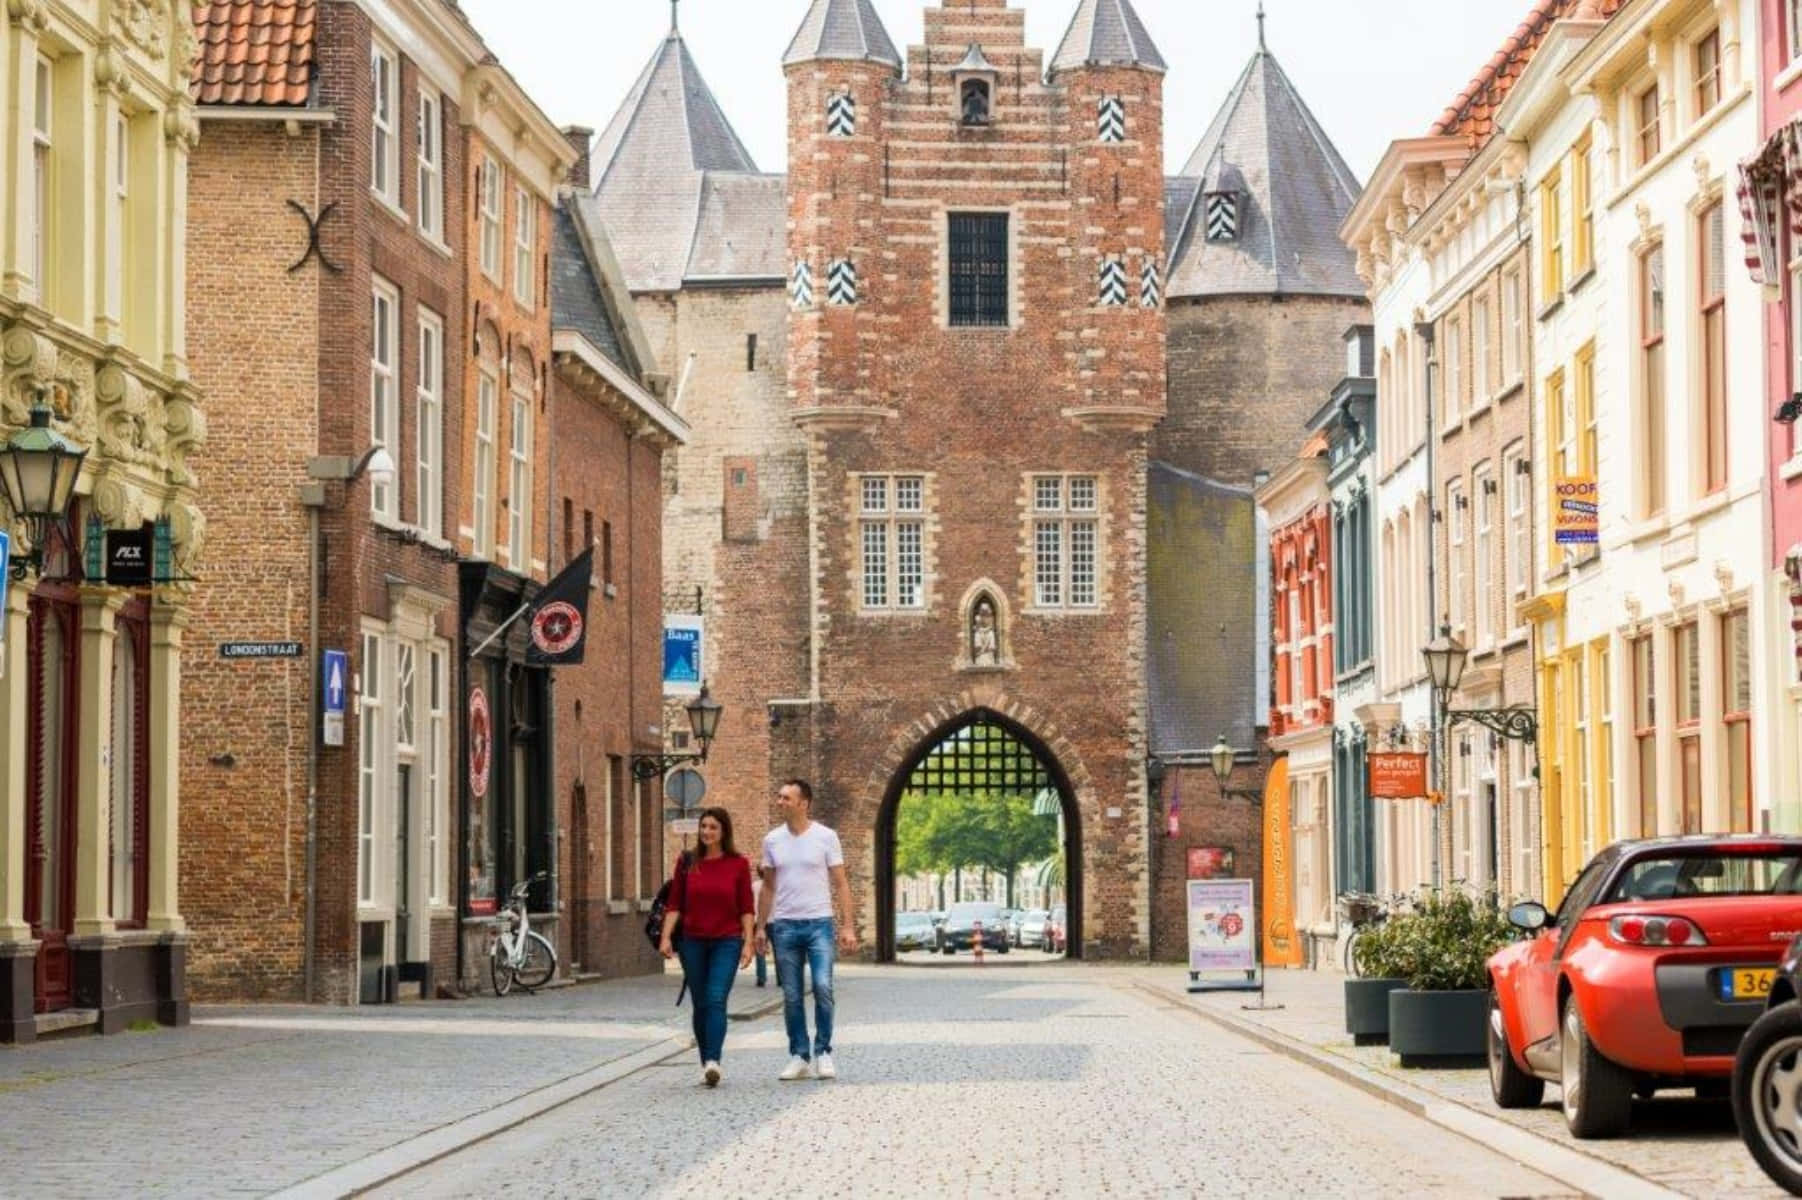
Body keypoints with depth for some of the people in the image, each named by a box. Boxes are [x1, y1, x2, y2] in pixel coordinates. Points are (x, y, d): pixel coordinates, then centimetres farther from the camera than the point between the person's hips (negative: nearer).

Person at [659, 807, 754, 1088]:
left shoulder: (738, 864, 0)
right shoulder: (687, 862, 5)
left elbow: (746, 907, 1)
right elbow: (675, 904, 6)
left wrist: (748, 942, -5)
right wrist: (666, 937, -4)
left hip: (726, 941, -3)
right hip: (693, 942, 3)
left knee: (716, 1000, -17)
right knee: (700, 1004, 6)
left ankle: (713, 1062, -27)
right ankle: (707, 1065, 15)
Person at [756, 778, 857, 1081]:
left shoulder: (825, 837, -2)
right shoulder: (772, 840, 7)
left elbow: (841, 884, -1)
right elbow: (768, 887, 14)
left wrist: (848, 926, -7)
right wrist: (761, 926, 9)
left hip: (819, 923, -3)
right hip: (784, 926, 3)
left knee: (823, 987, -14)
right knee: (792, 996, 5)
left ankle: (823, 1053, -1)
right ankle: (799, 1056, 13)